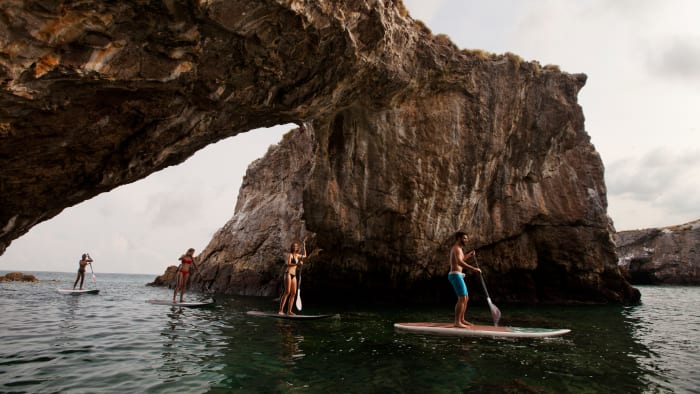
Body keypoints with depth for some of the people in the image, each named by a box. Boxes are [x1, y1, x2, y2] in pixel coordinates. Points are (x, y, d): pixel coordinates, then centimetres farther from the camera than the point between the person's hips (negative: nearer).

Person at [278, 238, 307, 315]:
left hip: (294, 275, 7)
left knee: (293, 293, 0)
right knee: (287, 292, -15)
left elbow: (304, 255, 34)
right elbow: (288, 264, -17)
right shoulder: (290, 254, -2)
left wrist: (304, 245, 30)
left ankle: (289, 311, 1)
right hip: (288, 274, -7)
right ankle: (281, 310, -13)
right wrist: (297, 264, -30)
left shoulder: (297, 255, 17)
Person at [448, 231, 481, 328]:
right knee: (462, 299, -15)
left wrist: (469, 255, 25)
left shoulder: (456, 249, 20)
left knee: (466, 298, 15)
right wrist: (473, 268, -28)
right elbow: (459, 262, -28)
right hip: (456, 275, -11)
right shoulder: (457, 248, -12)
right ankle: (457, 322, -14)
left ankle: (461, 320, 22)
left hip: (458, 276, 11)